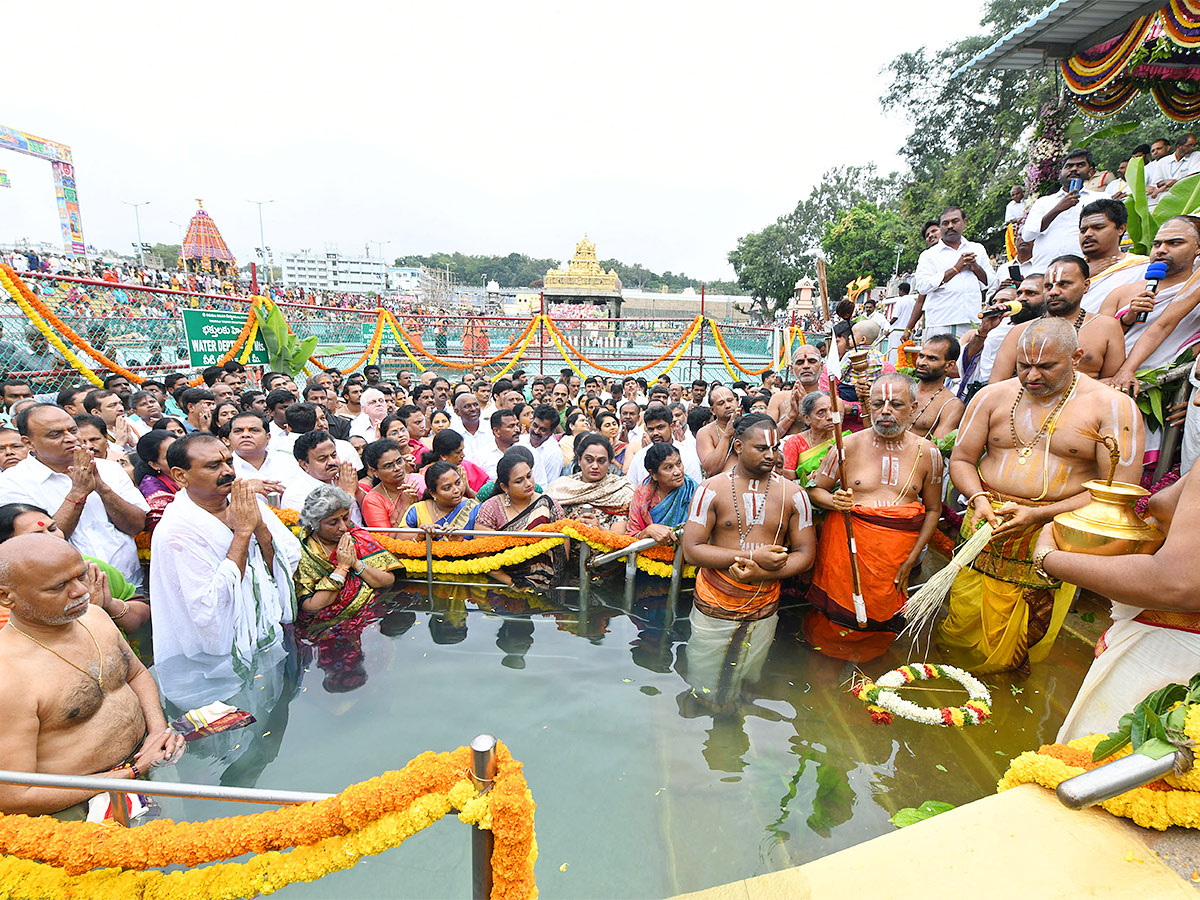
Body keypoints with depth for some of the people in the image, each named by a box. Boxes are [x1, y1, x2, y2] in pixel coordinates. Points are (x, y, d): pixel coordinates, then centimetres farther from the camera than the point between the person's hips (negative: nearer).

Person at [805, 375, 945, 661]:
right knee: (835, 626, 2)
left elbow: (933, 509, 9)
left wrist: (911, 559, 1)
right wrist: (834, 501, -17)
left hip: (898, 548, 2)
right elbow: (815, 490, 6)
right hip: (846, 543, -1)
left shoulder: (927, 453, 2)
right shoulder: (849, 446, -2)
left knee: (879, 626, 9)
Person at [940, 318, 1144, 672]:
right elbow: (961, 459, 7)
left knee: (1026, 641, 9)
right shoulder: (992, 397, 3)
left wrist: (1039, 514, -18)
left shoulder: (1113, 407, -5)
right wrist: (978, 498, -13)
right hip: (989, 524, 2)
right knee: (964, 629, 5)